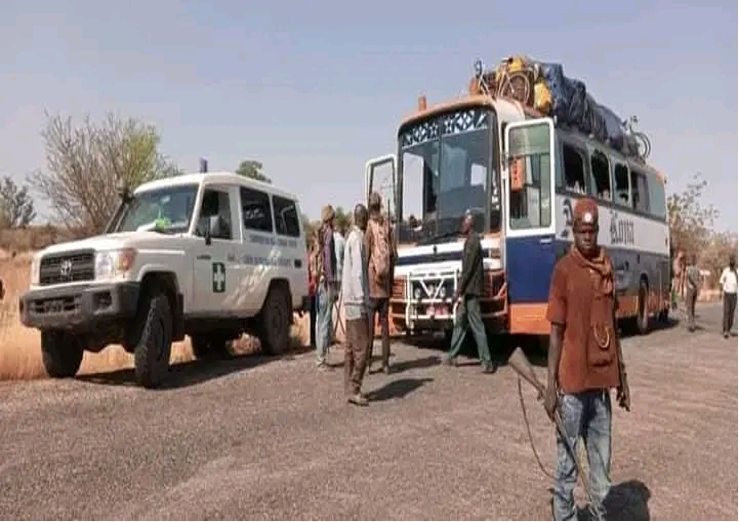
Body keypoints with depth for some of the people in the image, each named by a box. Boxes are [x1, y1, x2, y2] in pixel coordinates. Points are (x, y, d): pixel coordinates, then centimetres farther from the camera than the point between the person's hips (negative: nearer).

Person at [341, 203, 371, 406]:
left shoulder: (352, 237, 16)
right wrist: (363, 300, -18)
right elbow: (358, 273, -19)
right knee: (361, 347, -7)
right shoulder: (357, 239, -13)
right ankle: (354, 389, -4)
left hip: (350, 300, 10)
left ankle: (350, 388, 15)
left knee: (351, 347, 11)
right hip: (357, 301, -10)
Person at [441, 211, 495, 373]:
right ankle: (451, 356, 24)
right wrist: (461, 290, 22)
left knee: (477, 327, -8)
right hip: (468, 291, 10)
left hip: (471, 291, -10)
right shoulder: (470, 241, 17)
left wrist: (458, 290, -17)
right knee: (460, 322, 15)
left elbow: (468, 269, -19)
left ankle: (487, 362, -5)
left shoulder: (472, 242, -15)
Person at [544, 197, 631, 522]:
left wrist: (621, 376, 14)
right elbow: (556, 331, -8)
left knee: (602, 461, 16)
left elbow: (613, 325, 14)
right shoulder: (563, 270, -8)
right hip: (573, 382, -5)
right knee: (566, 459, 7)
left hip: (602, 380, 5)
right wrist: (551, 384, -11)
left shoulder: (607, 267, 8)